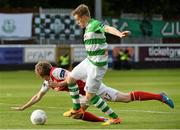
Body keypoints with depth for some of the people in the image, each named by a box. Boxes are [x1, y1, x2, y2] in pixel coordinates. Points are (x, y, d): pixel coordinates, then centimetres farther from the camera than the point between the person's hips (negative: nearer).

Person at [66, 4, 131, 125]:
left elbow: (108, 28, -38)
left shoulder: (95, 24, -17)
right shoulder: (88, 28, 14)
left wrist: (120, 34, -57)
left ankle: (114, 118, 0)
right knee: (70, 78, 20)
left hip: (97, 65, -10)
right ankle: (77, 109, 36)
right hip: (89, 61, 10)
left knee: (89, 96, -7)